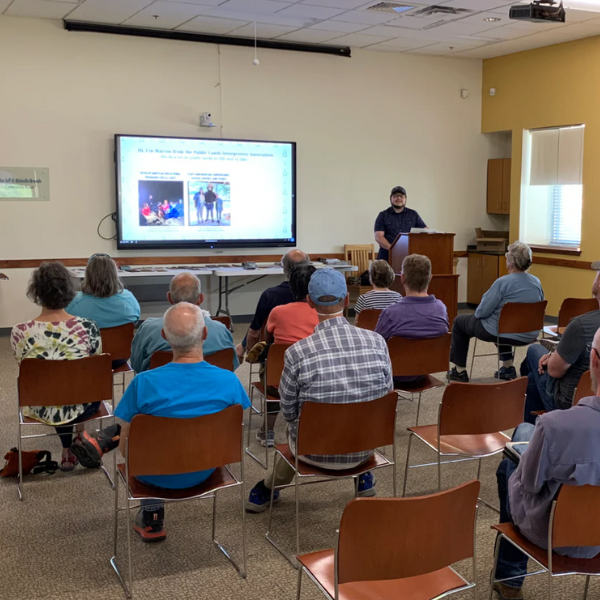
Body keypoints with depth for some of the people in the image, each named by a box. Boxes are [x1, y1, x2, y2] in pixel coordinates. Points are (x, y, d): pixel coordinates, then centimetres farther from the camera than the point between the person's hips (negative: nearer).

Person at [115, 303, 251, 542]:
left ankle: (151, 517, 38)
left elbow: (125, 447, -15)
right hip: (204, 472, 2)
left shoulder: (144, 383, -28)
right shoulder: (229, 381, -22)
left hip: (156, 475, -1)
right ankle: (153, 517, 50)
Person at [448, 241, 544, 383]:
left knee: (459, 322, 16)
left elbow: (481, 312, -15)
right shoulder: (537, 282, 0)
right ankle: (508, 367, 36)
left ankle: (460, 371, 22)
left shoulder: (503, 282, -19)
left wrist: (477, 313, 9)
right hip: (529, 336, 7)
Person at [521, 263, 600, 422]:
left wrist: (555, 354, 2)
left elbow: (555, 371, -19)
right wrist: (557, 356, 4)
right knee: (533, 381, 31)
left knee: (534, 350, 21)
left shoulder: (583, 324, -34)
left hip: (570, 404, -6)